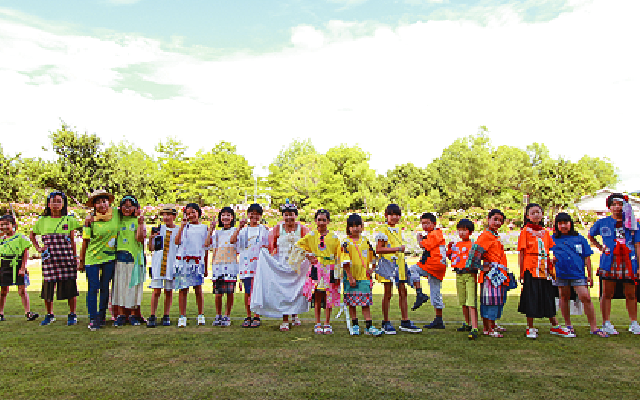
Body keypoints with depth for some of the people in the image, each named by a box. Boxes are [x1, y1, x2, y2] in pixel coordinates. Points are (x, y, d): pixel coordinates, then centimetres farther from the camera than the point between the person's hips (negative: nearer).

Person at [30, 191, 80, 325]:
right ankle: (49, 315, 21)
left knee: (70, 285, -2)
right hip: (49, 258, 2)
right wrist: (38, 248, 12)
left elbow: (72, 241, 7)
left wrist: (75, 258, 3)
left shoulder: (69, 220, 6)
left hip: (66, 258, -2)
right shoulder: (42, 221, 10)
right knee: (48, 286, 5)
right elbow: (32, 235, 27)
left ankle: (72, 314, 10)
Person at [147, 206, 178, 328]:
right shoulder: (158, 229, 9)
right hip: (158, 263, 0)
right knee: (156, 291, -3)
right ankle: (152, 317, 5)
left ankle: (166, 317, 15)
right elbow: (151, 249, 9)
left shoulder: (179, 230, 7)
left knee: (169, 291, 5)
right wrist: (150, 238, -7)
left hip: (172, 264, 0)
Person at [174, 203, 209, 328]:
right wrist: (182, 226, -11)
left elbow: (206, 249, 13)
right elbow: (177, 242, -7)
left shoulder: (204, 228, 11)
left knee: (198, 289, 0)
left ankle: (201, 315, 14)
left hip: (198, 261, 0)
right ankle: (182, 317, 9)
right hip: (183, 260, 0)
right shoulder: (184, 227, 9)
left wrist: (206, 268, 12)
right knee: (183, 289, 1)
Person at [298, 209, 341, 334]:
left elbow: (338, 257, 5)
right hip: (316, 269, 0)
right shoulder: (311, 236, 5)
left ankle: (327, 324, 10)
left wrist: (337, 275, 0)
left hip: (329, 270, 0)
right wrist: (307, 254, 4)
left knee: (329, 297, 0)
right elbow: (298, 244, 14)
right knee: (317, 297, 1)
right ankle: (317, 324, 10)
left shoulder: (334, 237, 4)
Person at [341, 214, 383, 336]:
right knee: (352, 303, 7)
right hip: (351, 278, -2)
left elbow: (372, 257, 20)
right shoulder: (346, 243, -7)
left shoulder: (366, 241, 6)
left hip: (364, 277, 3)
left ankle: (369, 327, 6)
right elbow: (345, 262, -11)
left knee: (366, 303, 3)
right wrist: (350, 277, -14)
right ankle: (355, 326, 19)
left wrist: (370, 268, 7)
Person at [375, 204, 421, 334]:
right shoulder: (383, 231, -7)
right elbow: (378, 249, -16)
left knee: (403, 292, 8)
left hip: (399, 265, 7)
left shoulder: (398, 231, 17)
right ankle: (386, 323, 11)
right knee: (388, 293, 0)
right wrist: (396, 249, -21)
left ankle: (405, 322, 16)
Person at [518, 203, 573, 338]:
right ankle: (530, 328, 11)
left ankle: (555, 327, 24)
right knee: (531, 298, 0)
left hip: (544, 270, 5)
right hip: (530, 269, -5)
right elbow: (521, 253, -4)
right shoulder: (525, 231, -2)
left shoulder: (545, 232, 14)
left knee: (548, 298, 12)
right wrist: (521, 273, -8)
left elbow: (548, 252, 18)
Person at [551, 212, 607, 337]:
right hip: (560, 273, 1)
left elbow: (587, 257, 10)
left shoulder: (580, 239, 9)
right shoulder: (553, 239, 8)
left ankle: (594, 327, 1)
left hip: (578, 273, 0)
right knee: (564, 297, 9)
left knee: (585, 297, -8)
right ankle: (568, 325, 21)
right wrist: (552, 259, -11)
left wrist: (590, 275, 7)